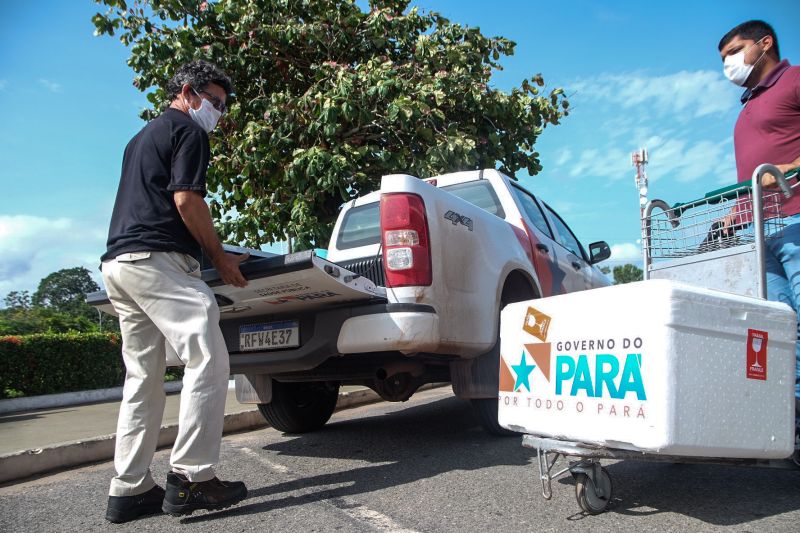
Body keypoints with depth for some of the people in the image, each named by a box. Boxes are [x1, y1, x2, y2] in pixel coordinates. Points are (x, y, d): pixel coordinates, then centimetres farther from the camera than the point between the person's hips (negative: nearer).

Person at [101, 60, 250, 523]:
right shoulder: (188, 130, 1)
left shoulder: (142, 137, 30)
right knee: (208, 362, -12)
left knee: (143, 377, 9)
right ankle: (191, 478, -13)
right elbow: (186, 199, -11)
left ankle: (130, 489, 11)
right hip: (158, 260, -10)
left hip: (118, 262, 10)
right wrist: (221, 258, -4)